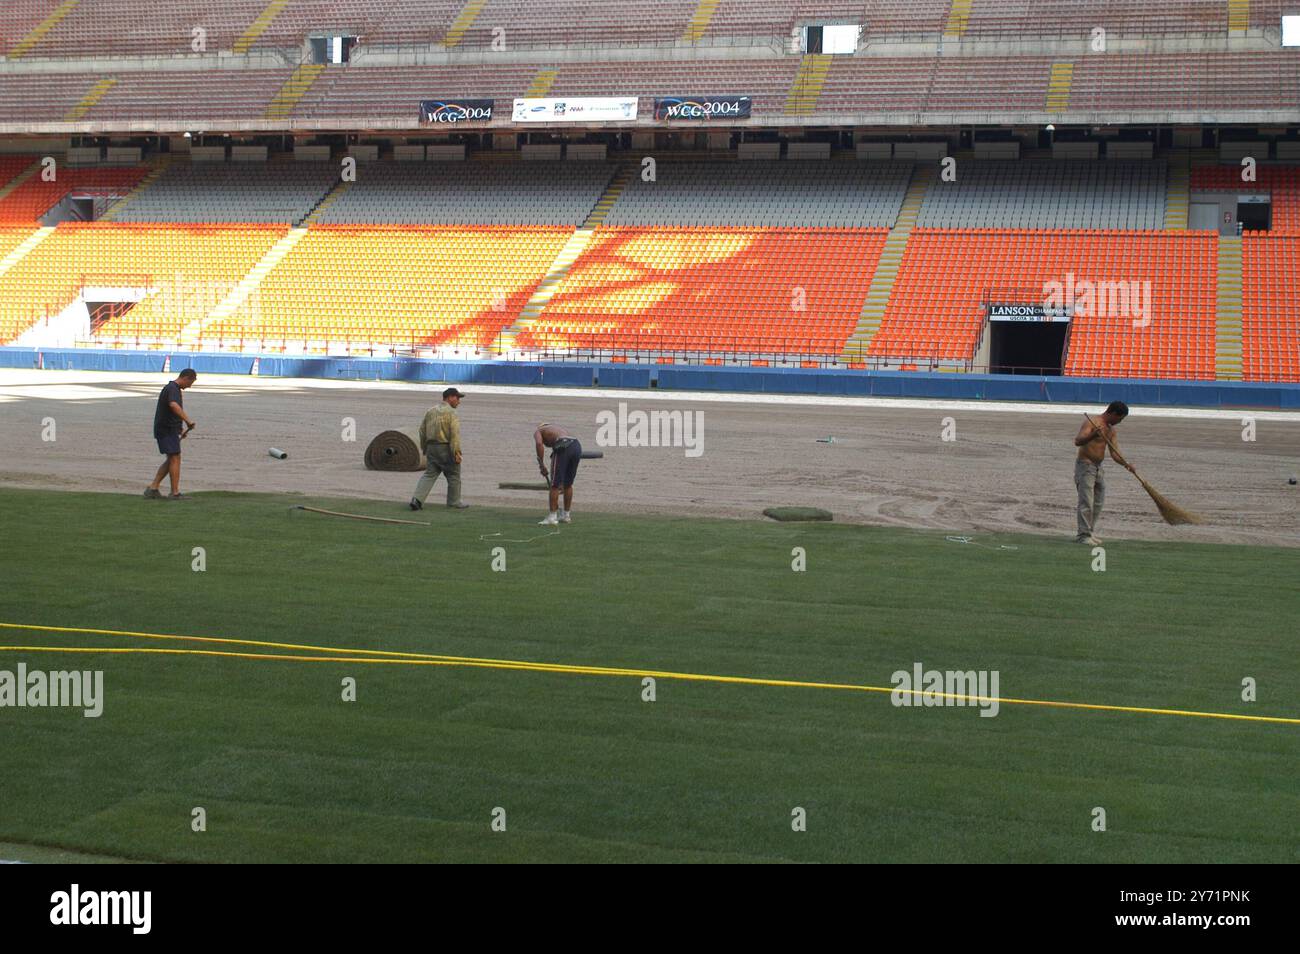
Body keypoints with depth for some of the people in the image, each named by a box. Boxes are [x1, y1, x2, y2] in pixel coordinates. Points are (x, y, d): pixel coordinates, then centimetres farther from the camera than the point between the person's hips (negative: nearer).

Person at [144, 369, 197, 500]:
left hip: (170, 429, 10)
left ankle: (153, 488, 14)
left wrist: (180, 429, 24)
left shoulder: (175, 389, 18)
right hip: (167, 429, -10)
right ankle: (175, 493, -3)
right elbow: (173, 405, -36)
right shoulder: (172, 389, -15)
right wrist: (187, 420, -37)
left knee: (171, 460, 14)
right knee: (175, 458, -6)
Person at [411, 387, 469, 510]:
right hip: (446, 448, -6)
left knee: (429, 475, 6)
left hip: (431, 448, 6)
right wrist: (456, 452, -18)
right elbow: (454, 434, -19)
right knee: (453, 476, 9)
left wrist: (425, 448, 23)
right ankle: (454, 502, 18)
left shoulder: (430, 411, 12)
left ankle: (417, 499, -8)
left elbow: (422, 430, 15)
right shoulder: (452, 413, -11)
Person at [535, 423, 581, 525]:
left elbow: (539, 443, -6)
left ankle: (552, 518, 3)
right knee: (568, 484, 20)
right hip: (577, 446, 6)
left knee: (554, 485, 3)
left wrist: (541, 464, -2)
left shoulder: (538, 431, 22)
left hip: (562, 448, -6)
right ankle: (566, 516, 28)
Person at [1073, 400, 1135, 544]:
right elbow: (1077, 441, -26)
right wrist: (1093, 435, -44)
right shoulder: (1092, 423, -14)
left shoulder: (1111, 430, 12)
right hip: (1085, 465, -9)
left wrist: (1125, 463, -12)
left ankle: (1090, 533, 22)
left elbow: (1114, 452, 7)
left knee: (1098, 503, 12)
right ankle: (1083, 535, -12)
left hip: (1098, 467, 9)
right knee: (1086, 502, -13)